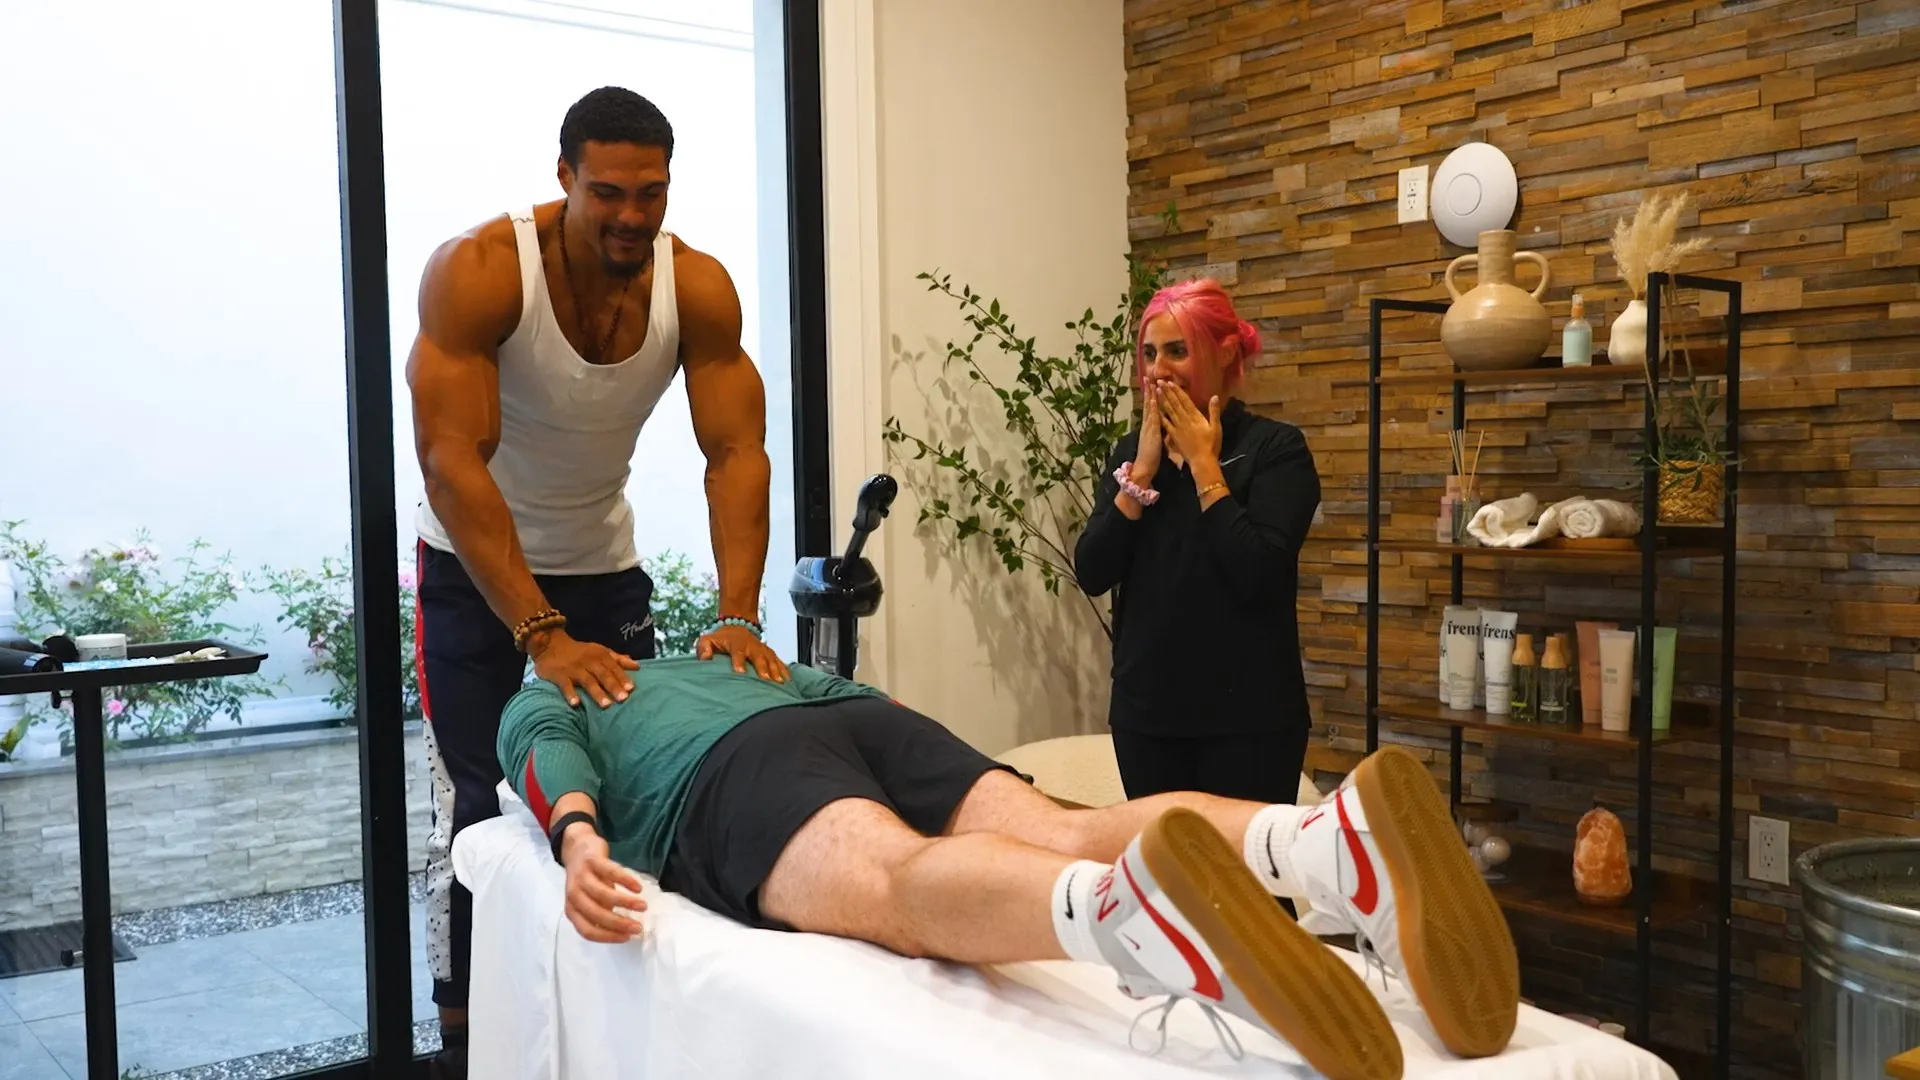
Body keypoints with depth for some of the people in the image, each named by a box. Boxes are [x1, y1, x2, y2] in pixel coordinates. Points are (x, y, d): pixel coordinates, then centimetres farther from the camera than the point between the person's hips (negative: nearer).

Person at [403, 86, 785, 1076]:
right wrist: (542, 635, -40)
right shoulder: (476, 271, -26)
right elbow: (451, 462, -33)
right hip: (475, 560, -3)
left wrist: (737, 617, -34)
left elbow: (737, 455, -21)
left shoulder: (698, 286, -16)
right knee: (477, 804, -2)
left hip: (603, 559, 3)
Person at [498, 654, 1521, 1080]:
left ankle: (1124, 908, -69)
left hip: (725, 774, -5)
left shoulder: (533, 702, 33)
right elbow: (834, 684, 36)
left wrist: (577, 839, -12)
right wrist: (976, 802, 34)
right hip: (867, 720, 5)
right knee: (1066, 839, -20)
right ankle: (1330, 838, -49)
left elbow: (552, 760, 8)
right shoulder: (702, 662, 49)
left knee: (901, 887, -35)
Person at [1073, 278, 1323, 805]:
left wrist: (1204, 463, -13)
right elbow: (1091, 574, -3)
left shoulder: (1275, 446, -7)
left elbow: (1257, 575, -20)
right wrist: (1144, 467, -9)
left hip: (1246, 715, -5)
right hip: (1146, 710, 5)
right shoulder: (1131, 450, 8)